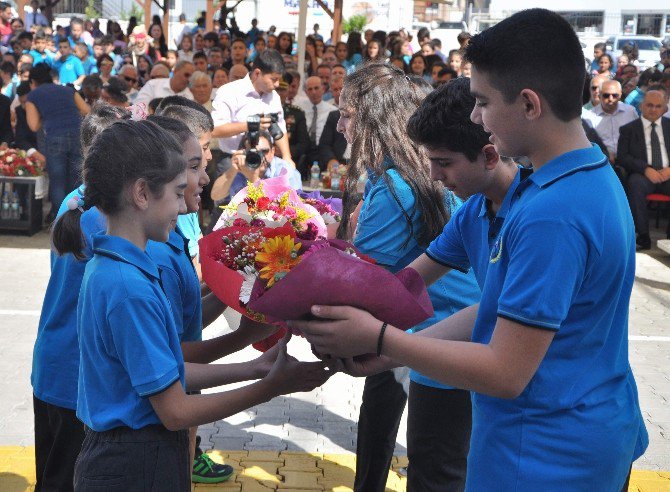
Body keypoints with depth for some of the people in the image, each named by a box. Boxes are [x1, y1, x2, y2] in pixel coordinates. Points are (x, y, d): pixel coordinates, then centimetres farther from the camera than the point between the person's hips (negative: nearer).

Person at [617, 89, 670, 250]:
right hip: (643, 174, -1)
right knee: (635, 184, -36)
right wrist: (646, 169, -14)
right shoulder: (628, 129, 12)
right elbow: (622, 157, 1)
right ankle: (643, 237, -30)